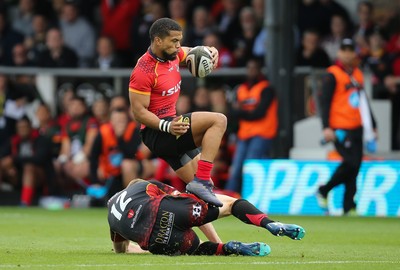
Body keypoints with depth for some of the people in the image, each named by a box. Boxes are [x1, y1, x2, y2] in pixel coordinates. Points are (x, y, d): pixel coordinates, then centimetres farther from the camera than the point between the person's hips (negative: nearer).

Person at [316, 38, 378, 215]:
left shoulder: (358, 75, 17)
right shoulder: (333, 75, -4)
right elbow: (325, 101, -9)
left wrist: (372, 127, 22)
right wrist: (326, 127, -18)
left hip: (356, 129, 7)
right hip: (340, 129, -7)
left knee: (354, 166, 1)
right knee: (351, 162, -16)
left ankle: (349, 207, 2)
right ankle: (323, 191, 1)